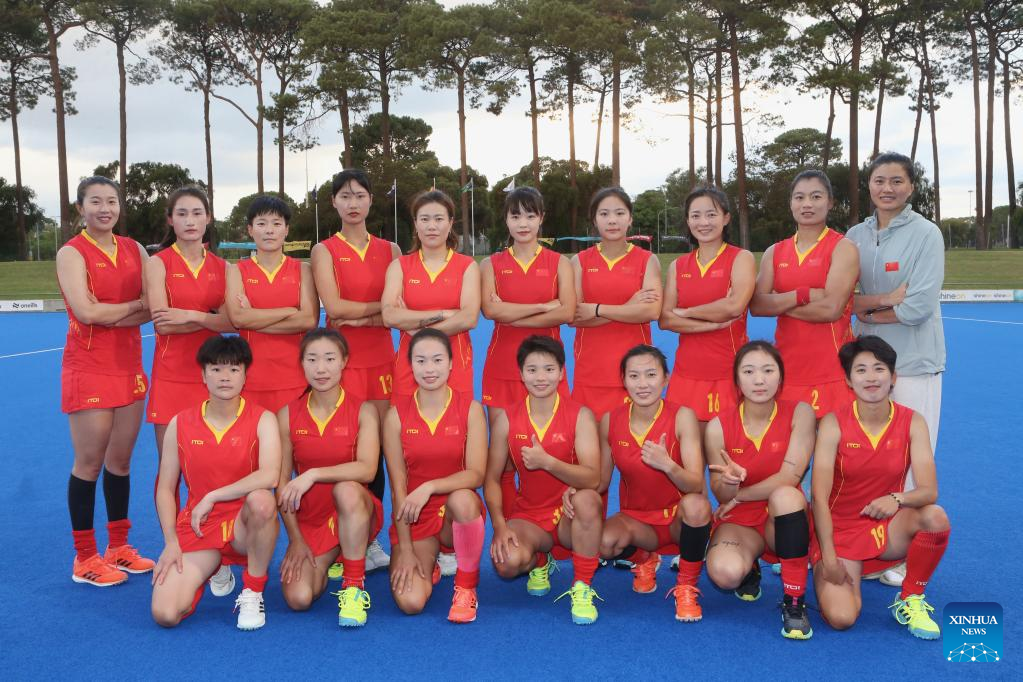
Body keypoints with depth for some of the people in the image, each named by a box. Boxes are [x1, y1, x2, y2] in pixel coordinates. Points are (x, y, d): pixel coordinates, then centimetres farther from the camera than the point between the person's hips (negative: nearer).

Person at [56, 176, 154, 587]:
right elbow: (87, 312, -20)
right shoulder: (72, 253, -7)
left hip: (129, 368, 5)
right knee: (89, 463, 2)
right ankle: (85, 559, 14)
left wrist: (111, 315, -16)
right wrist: (138, 303, -10)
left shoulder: (134, 250, 8)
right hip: (88, 371, -5)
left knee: (120, 460, 12)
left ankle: (119, 548, 25)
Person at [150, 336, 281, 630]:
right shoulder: (180, 424, 2)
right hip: (197, 527, 2)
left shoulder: (262, 420, -7)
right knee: (165, 614, -18)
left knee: (261, 499, -39)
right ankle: (210, 569, 18)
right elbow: (165, 489, 6)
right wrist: (171, 541, -5)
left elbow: (269, 475, -25)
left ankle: (253, 593, -15)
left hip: (245, 525, -2)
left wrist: (212, 497, -21)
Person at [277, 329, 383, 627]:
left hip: (356, 513, -2)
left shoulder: (363, 410, -8)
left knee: (347, 489, -37)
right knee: (298, 598, -17)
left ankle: (354, 586, -20)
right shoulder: (288, 415, -2)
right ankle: (325, 562, 19)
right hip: (309, 519, 3)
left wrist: (312, 474, -29)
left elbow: (367, 469, -23)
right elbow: (282, 483, -1)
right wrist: (295, 540, -4)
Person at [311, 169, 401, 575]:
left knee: (376, 449, 4)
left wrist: (361, 318, -12)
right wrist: (382, 306, -6)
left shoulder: (389, 250, 10)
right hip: (341, 360, -2)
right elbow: (333, 306, -11)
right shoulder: (325, 251, 3)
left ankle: (371, 540, 17)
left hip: (381, 360, 3)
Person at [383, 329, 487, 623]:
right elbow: (398, 485, -5)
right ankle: (427, 563, 18)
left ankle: (466, 587, -12)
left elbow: (476, 474, -13)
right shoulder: (397, 414, -4)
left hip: (458, 512, 0)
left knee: (463, 498, -37)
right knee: (410, 602, -20)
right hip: (413, 519, 1)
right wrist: (405, 550, -9)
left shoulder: (470, 409, -6)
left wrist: (428, 488, -29)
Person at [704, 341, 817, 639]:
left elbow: (788, 478, -17)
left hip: (783, 519, -1)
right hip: (739, 522, 1)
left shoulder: (799, 413, -11)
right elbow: (722, 497, -5)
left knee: (785, 494, -36)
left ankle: (794, 601, -22)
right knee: (725, 573, -32)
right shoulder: (719, 426, -9)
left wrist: (738, 497, -12)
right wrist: (728, 482, -29)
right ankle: (749, 569, 11)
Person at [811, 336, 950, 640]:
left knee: (935, 517, -30)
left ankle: (910, 600, -5)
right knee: (841, 618, -22)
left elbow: (929, 490, -15)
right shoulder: (834, 424, -13)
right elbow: (820, 496, -17)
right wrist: (828, 558, -23)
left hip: (888, 526, 2)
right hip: (840, 529, -2)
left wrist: (897, 499, -37)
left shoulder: (912, 422, -6)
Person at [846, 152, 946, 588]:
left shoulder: (925, 234, -5)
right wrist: (883, 299, -12)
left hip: (913, 365, -4)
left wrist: (865, 311, -4)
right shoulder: (855, 236, 8)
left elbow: (918, 307, -13)